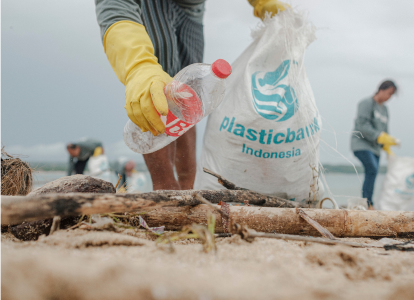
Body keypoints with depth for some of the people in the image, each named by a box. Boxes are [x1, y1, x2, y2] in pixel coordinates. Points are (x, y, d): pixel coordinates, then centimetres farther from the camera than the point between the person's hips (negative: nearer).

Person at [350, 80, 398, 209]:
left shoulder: (384, 109, 19)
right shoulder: (367, 103, -6)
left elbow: (384, 131, 22)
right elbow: (362, 126, -16)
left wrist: (388, 149, 10)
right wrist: (381, 137, -22)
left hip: (374, 147, 8)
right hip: (361, 144, -8)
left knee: (371, 174, 1)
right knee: (372, 169, -24)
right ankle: (368, 203, -25)